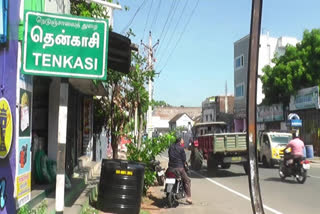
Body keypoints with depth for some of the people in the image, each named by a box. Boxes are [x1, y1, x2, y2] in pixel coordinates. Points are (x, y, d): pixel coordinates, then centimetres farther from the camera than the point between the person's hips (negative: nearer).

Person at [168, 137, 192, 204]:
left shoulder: (170, 147, 10)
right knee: (187, 181, 5)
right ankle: (188, 197, -2)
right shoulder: (181, 148, -8)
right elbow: (184, 159, -5)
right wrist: (184, 164, 14)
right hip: (179, 167, -6)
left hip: (171, 167, 6)